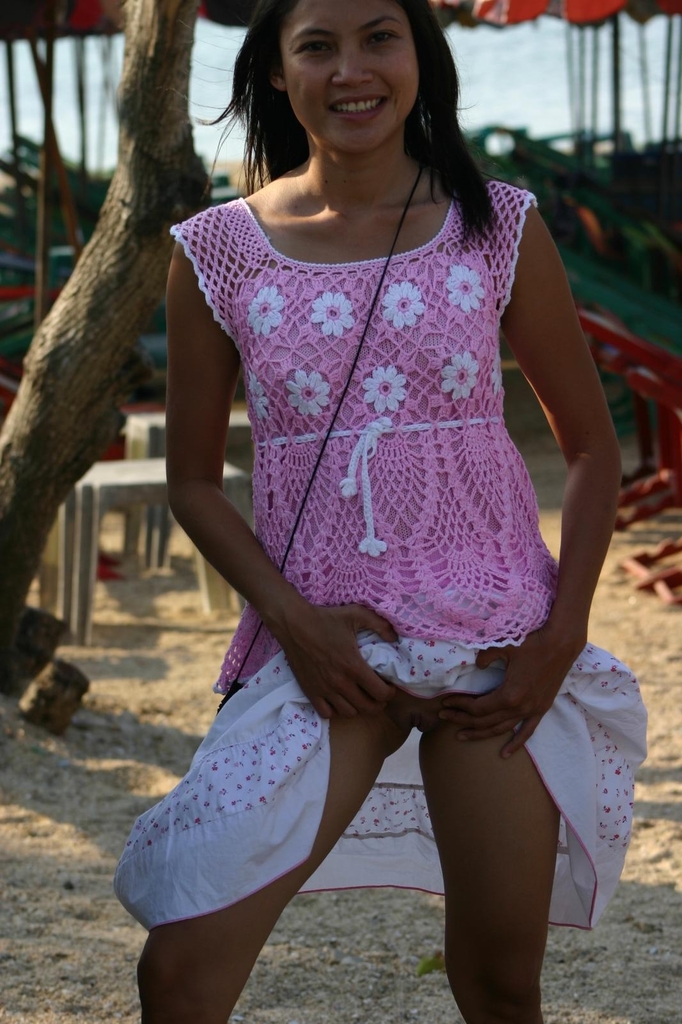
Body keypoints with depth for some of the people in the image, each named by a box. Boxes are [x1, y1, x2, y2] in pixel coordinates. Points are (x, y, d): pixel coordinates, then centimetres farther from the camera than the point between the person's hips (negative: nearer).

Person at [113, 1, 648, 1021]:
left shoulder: (499, 229, 1)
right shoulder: (219, 252, 0)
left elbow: (592, 446, 8)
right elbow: (194, 478, 7)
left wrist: (563, 633, -3)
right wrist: (291, 619, -7)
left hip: (497, 648, 0)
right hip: (324, 647, 0)